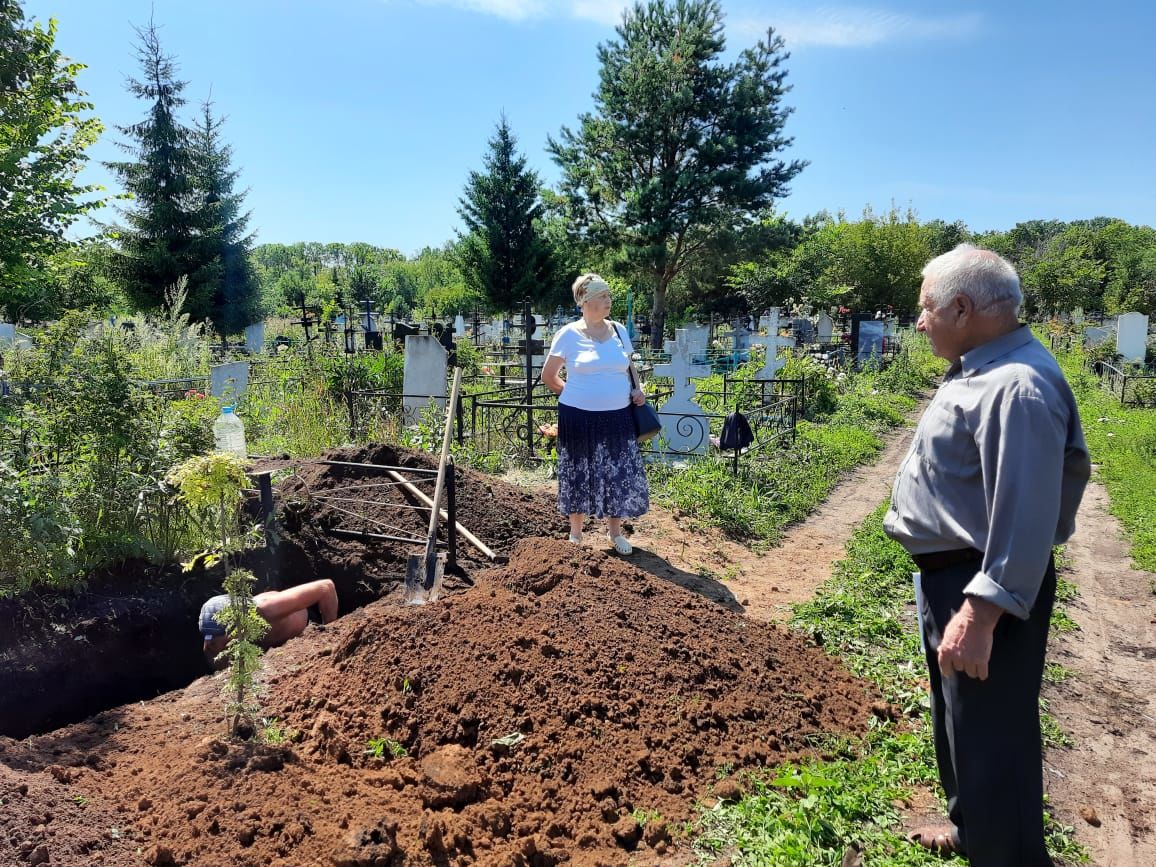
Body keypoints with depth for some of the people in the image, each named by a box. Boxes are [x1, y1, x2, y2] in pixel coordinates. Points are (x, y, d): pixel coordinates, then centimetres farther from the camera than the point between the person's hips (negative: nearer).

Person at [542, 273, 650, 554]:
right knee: (580, 475, 8)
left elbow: (629, 368, 21)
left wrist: (638, 389, 3)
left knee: (620, 474, 6)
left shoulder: (618, 330, 7)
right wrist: (573, 394, 8)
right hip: (580, 417, -3)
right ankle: (576, 534, 25)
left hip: (617, 417, 4)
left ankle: (615, 532, 24)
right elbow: (548, 376, 3)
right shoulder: (569, 334, -5)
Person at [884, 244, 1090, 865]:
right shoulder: (979, 370, 10)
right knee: (958, 722, 25)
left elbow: (1026, 516, -29)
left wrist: (980, 614, -30)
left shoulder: (1017, 386, -25)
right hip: (948, 575, 11)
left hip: (984, 589, -11)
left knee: (989, 741, 1)